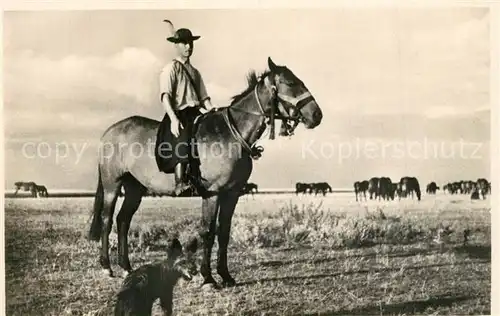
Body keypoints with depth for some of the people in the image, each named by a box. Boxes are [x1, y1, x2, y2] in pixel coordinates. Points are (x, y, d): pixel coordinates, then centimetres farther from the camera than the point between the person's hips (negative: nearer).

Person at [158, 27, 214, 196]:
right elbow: (165, 96, -11)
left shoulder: (194, 71, 24)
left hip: (197, 113, 7)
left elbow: (204, 98, 22)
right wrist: (173, 119, -25)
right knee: (183, 140, -29)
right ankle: (180, 183, -32)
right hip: (179, 114, -7)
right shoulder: (170, 68, 3)